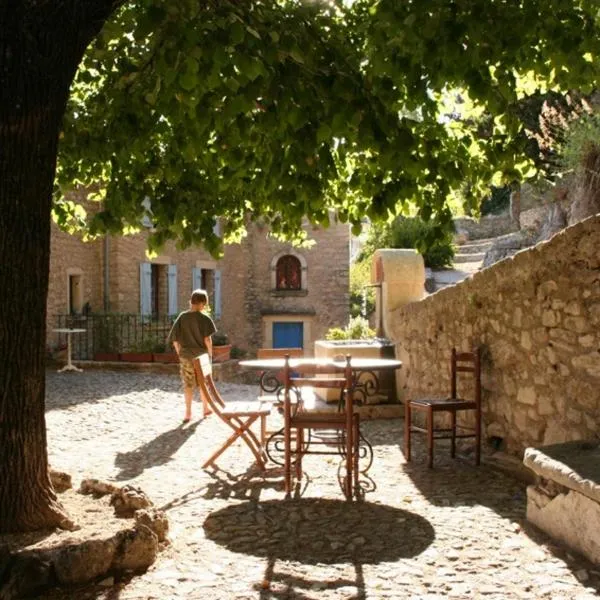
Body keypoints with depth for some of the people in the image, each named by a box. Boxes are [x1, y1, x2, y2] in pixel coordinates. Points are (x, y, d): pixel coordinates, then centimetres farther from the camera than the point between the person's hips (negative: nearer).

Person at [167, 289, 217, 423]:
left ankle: (188, 412, 6)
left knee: (188, 384, 8)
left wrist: (179, 352, 9)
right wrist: (210, 353, 0)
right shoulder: (205, 318, -10)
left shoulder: (182, 317, -1)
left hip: (186, 355, 2)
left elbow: (174, 338, -1)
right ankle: (205, 408, 28)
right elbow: (207, 339, -13)